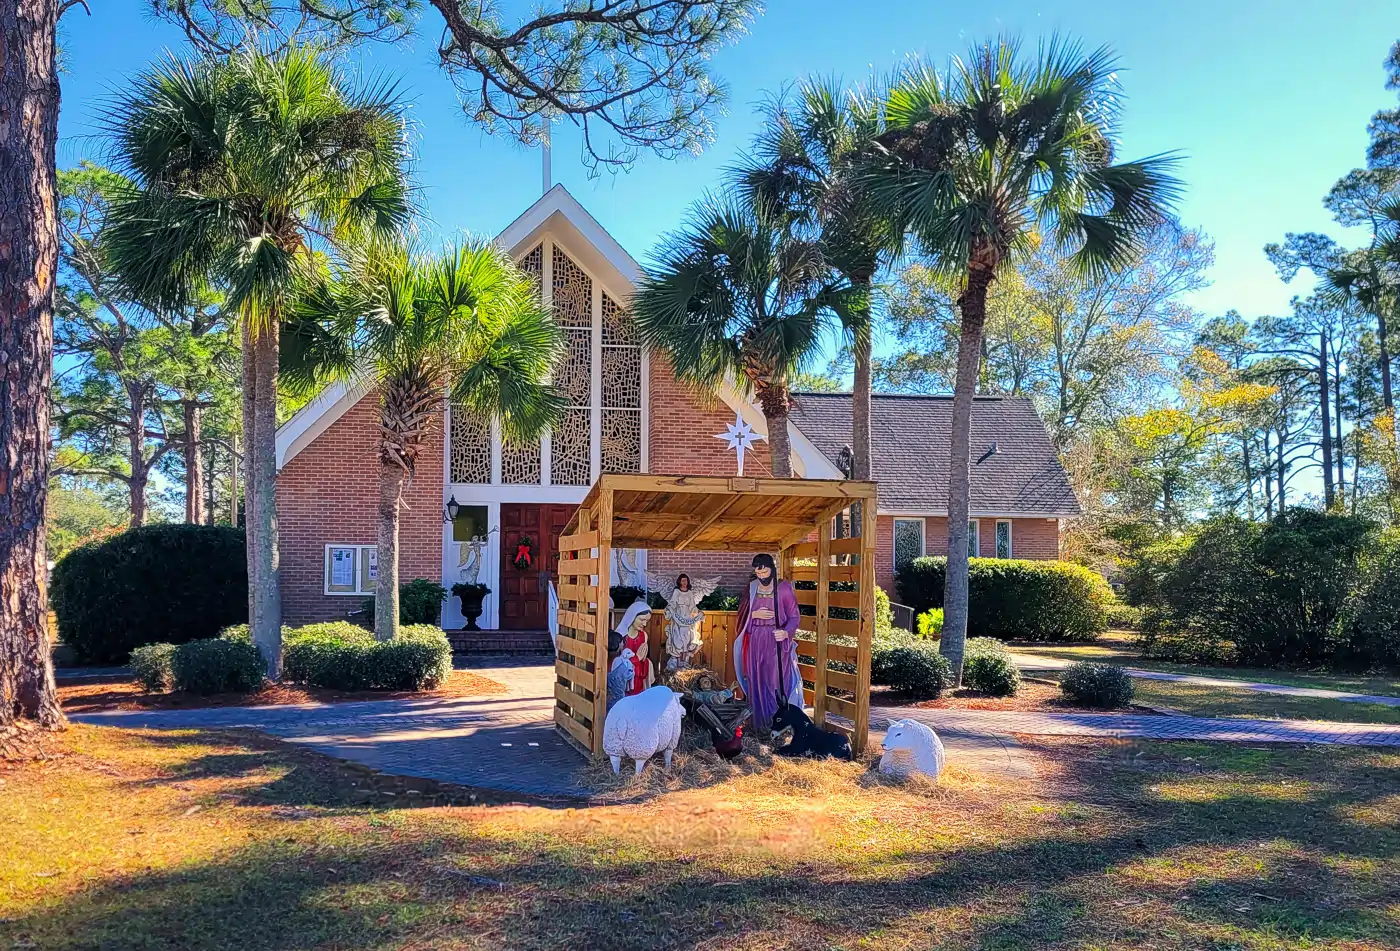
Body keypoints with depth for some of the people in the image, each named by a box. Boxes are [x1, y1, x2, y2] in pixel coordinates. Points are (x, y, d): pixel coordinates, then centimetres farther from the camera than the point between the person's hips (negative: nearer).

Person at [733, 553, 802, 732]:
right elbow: (741, 615, 10)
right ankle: (762, 723, 15)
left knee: (779, 681, -5)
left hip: (778, 642, -4)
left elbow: (794, 616, -7)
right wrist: (755, 614, -10)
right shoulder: (751, 589, 6)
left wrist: (786, 632, -25)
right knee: (758, 682, 6)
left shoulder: (784, 589, -7)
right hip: (756, 642, 4)